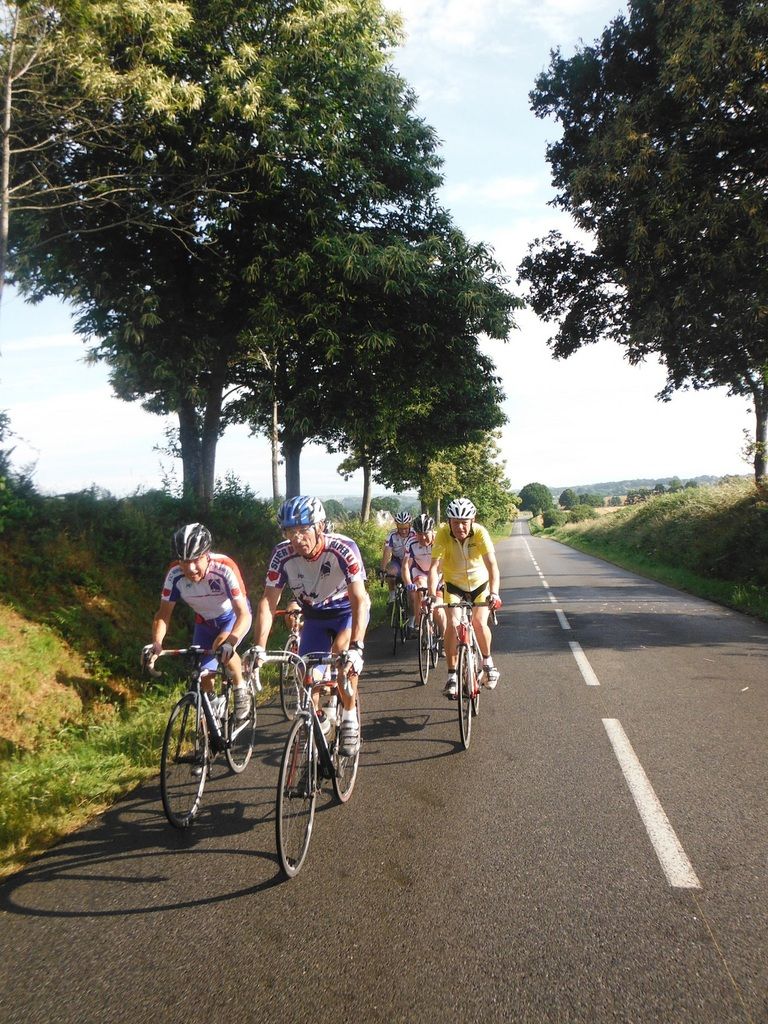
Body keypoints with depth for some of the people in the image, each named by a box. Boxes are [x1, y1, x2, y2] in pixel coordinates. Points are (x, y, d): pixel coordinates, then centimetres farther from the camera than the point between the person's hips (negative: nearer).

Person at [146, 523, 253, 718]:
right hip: (205, 622, 4)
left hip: (233, 616, -3)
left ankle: (241, 691, -4)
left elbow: (243, 613, -38)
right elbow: (164, 613, -20)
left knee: (224, 649, -30)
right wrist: (156, 643, -37)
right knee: (204, 675, -1)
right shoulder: (175, 574, -28)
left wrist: (230, 641, -55)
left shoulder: (225, 568, -37)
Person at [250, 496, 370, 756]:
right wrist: (258, 648, -31)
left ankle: (350, 718, -9)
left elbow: (360, 599, -38)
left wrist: (356, 647, -49)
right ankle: (318, 720, 29)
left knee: (341, 653, -31)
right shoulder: (282, 555, -24)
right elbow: (268, 602, -21)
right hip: (315, 615, 4)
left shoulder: (343, 549, -34)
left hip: (348, 610, -3)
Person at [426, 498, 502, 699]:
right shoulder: (443, 534, -25)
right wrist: (432, 593, -46)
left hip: (479, 583, 0)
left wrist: (494, 592, -50)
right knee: (452, 624, -16)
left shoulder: (480, 533, -27)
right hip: (453, 584, 1)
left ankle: (487, 661, 13)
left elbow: (492, 565, -35)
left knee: (479, 623, -17)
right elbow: (434, 566, -30)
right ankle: (452, 675, -4)